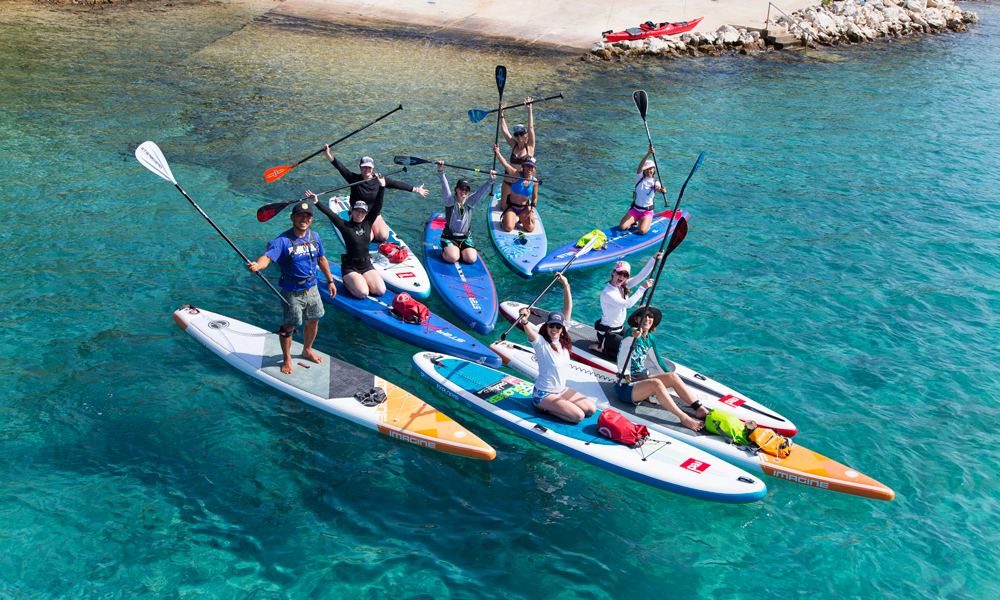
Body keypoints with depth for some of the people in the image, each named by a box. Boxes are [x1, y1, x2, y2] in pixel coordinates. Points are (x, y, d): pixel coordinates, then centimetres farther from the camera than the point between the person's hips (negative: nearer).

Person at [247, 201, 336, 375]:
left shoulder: (314, 237, 2)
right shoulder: (283, 240, -19)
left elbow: (321, 260, 15)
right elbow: (267, 257, -32)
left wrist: (330, 281, 18)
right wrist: (257, 265, -55)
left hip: (312, 288, 6)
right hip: (292, 291, -6)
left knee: (313, 321, 18)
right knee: (288, 326, 3)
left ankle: (307, 351, 43)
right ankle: (287, 359, 24)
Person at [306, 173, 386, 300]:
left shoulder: (368, 223, 4)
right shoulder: (345, 226, -7)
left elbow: (377, 206, -1)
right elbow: (330, 214, -18)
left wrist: (382, 187, -10)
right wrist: (317, 203, -31)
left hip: (367, 265, 4)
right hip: (350, 267, -4)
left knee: (380, 291, -13)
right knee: (362, 293, -22)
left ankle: (362, 280, 15)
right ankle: (347, 282, 10)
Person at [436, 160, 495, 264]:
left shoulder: (470, 201, 4)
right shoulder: (450, 200, -4)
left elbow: (481, 191, -5)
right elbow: (445, 187, -18)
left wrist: (491, 180, -22)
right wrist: (441, 172, -34)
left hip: (466, 238, 3)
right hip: (449, 237, -3)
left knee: (471, 259, -19)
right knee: (452, 258, -27)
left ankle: (461, 251, 16)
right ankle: (445, 251, 10)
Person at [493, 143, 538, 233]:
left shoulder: (534, 181, -5)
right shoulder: (516, 175, -16)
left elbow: (534, 198, 5)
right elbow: (505, 164, -32)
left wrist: (532, 211, -4)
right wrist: (497, 152, -46)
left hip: (525, 208, 3)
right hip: (511, 207, -3)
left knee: (530, 228, -12)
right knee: (508, 228, -20)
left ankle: (521, 219, 23)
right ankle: (505, 218, 17)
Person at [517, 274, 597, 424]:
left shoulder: (563, 339, -2)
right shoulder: (540, 343, -18)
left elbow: (568, 309, -6)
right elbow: (529, 332, -42)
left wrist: (566, 285, -14)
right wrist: (524, 321, -64)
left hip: (562, 390, 7)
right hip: (543, 394, -7)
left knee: (591, 409, 2)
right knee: (578, 416, -18)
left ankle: (552, 406, 12)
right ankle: (544, 407, 0)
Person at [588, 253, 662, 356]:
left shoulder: (623, 286, -3)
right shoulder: (606, 293, -26)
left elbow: (641, 276, -11)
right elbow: (627, 304, -32)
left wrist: (654, 259, -22)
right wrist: (642, 288, -31)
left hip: (620, 328, 9)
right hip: (607, 333, -8)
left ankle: (605, 342, 19)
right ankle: (601, 347, 2)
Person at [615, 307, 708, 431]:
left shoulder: (650, 339, 9)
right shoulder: (632, 333, -15)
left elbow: (659, 359, 24)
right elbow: (632, 333, -41)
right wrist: (634, 335, -64)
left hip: (643, 378, 8)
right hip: (626, 387, -8)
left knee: (673, 376, -11)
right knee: (656, 383, -32)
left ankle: (700, 409, -13)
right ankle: (684, 418, -30)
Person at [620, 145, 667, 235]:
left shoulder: (655, 182, -1)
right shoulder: (640, 177, -1)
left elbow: (658, 188, -25)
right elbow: (640, 166, -19)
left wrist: (662, 190, -51)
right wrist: (648, 154, -36)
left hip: (647, 212, -2)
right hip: (635, 210, 2)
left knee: (642, 231, -26)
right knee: (622, 227, -17)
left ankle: (648, 223, 11)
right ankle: (634, 221, 17)